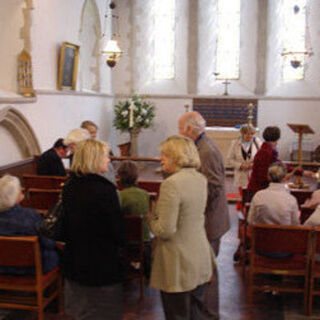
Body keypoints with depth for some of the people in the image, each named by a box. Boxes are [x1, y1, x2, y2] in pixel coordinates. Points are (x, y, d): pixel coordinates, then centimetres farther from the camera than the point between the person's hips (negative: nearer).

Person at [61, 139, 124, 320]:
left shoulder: (69, 187, 0)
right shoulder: (105, 190, -22)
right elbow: (117, 230, -17)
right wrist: (120, 244, 4)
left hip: (74, 262, 7)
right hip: (102, 263, -7)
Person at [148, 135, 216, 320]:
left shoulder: (171, 184, -22)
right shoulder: (201, 179, 5)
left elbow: (165, 230, -23)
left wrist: (151, 218, -4)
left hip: (179, 265, -8)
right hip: (201, 261, 8)